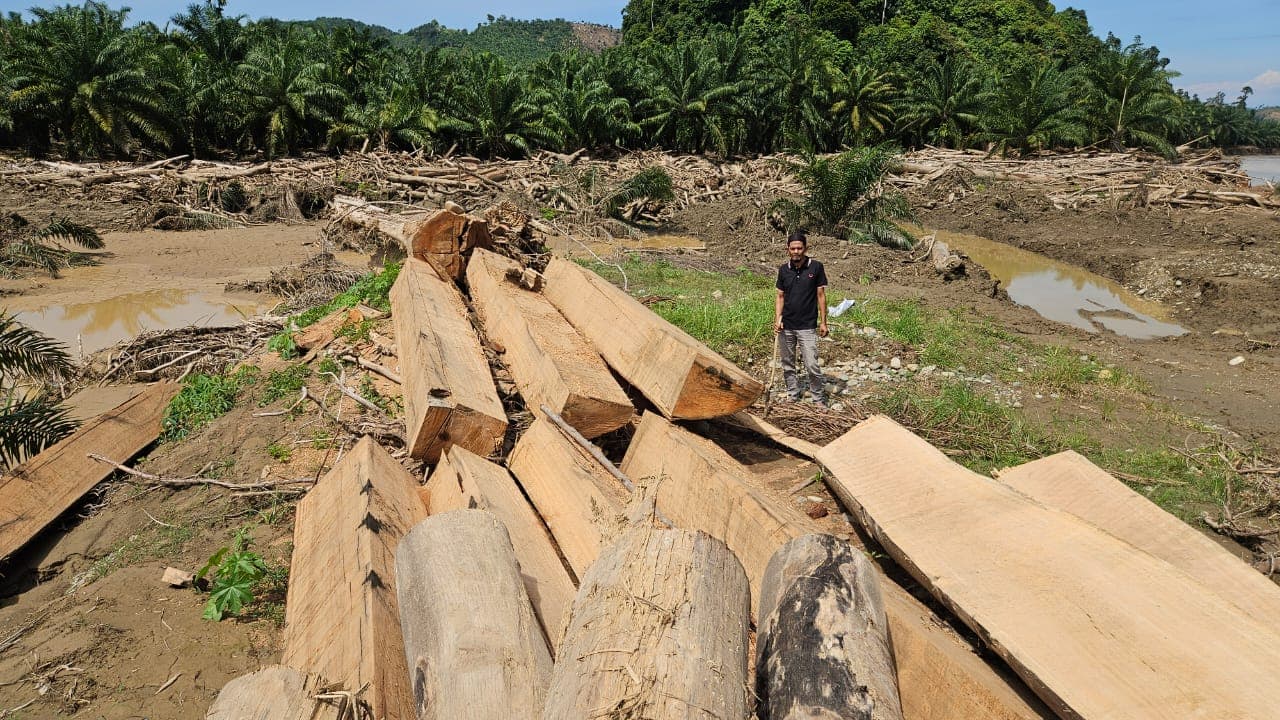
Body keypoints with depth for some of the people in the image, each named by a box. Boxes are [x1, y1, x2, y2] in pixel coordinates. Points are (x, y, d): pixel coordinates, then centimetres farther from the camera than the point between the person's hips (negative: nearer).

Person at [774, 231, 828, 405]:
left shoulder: (816, 267, -3)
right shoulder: (783, 269, 5)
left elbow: (821, 295, 0)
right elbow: (780, 296, 10)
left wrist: (823, 322, -3)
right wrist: (778, 318, -4)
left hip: (807, 326, -4)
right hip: (786, 326, 4)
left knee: (812, 366, -9)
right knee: (787, 365, 11)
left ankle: (819, 399, 6)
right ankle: (794, 397, 24)